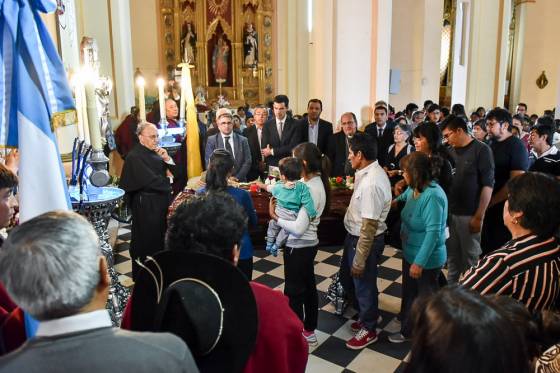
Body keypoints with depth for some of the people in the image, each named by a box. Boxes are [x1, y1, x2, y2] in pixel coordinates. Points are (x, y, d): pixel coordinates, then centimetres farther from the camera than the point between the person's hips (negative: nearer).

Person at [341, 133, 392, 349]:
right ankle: (367, 316, 47)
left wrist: (359, 260, -23)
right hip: (356, 234, 9)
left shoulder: (372, 183, -30)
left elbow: (369, 226, -28)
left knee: (364, 284, 10)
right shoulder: (369, 172, 1)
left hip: (364, 239, -9)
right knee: (358, 282, 25)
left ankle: (368, 329, 32)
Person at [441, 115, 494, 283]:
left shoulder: (481, 150, -8)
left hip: (469, 215, -5)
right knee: (452, 257, 15)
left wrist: (479, 216, -16)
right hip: (449, 212, 5)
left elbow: (487, 185, -12)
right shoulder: (450, 151, 7)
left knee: (471, 258, 7)